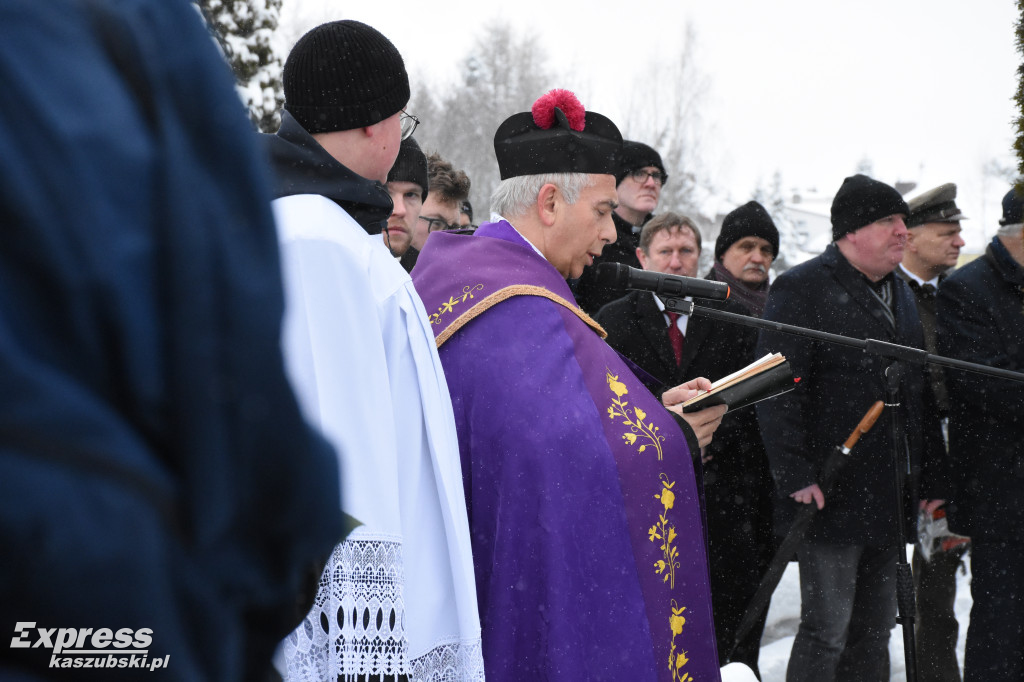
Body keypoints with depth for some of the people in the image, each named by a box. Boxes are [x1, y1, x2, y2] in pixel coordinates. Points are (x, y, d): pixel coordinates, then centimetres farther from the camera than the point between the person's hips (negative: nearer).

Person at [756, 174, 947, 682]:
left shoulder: (900, 295, 18)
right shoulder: (802, 289, -7)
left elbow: (921, 396, 22)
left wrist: (932, 483, 17)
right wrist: (795, 475, -21)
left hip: (889, 503, 8)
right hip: (830, 500, -8)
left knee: (874, 634, 12)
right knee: (826, 633, -6)